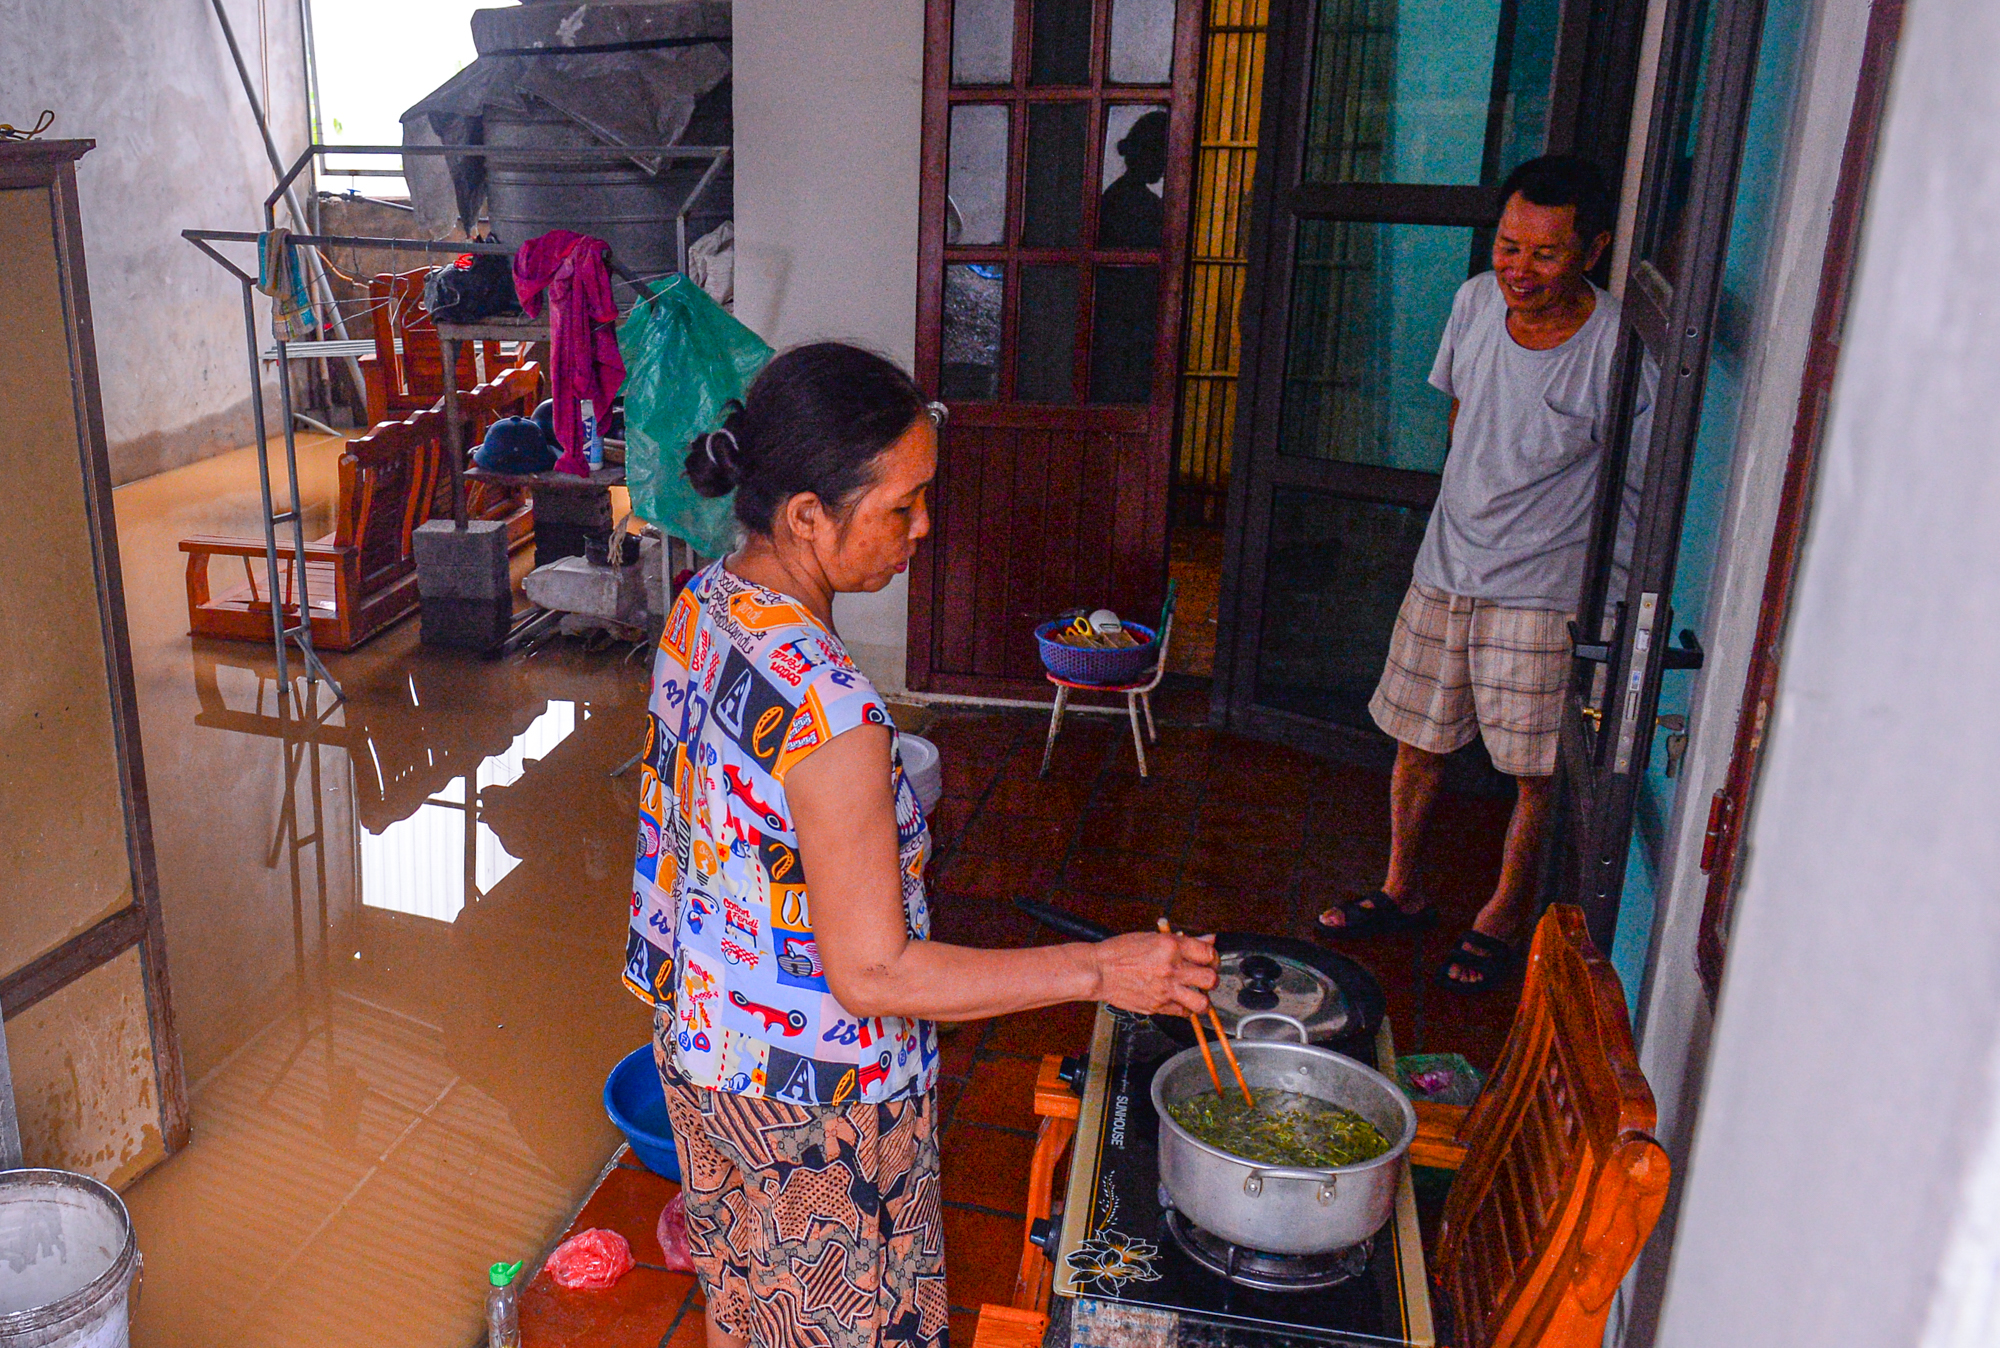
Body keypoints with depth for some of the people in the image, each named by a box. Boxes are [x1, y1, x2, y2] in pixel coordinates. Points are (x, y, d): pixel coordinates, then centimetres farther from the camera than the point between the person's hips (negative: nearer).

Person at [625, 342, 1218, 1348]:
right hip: (812, 1099, -8)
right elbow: (874, 973, -29)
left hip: (702, 1041, 8)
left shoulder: (700, 607, -6)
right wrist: (1099, 970, -24)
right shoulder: (826, 707, -34)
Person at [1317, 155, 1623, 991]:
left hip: (1543, 587, -5)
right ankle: (1402, 892, 34)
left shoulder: (1615, 346, -19)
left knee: (1537, 768, 6)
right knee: (1418, 740, 15)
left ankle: (1505, 918, 27)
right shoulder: (1477, 301, -3)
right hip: (1446, 567, 5)